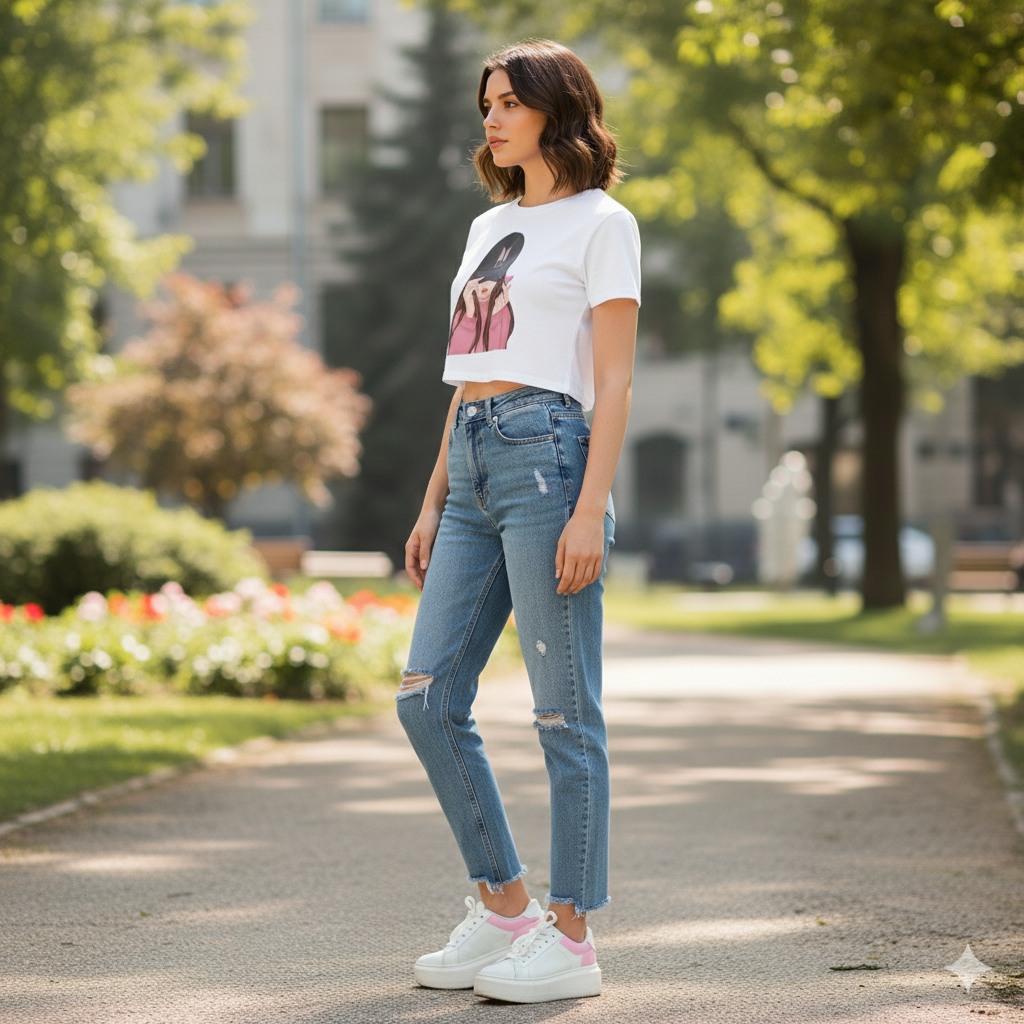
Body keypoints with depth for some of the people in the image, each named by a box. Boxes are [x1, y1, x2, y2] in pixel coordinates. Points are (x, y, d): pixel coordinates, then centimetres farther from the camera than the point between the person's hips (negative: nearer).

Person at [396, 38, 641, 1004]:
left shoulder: (601, 224, 0)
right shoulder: (488, 228, 22)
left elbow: (613, 382, -7)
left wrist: (591, 509, -16)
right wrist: (433, 503, 18)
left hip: (549, 457, -8)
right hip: (474, 467, 8)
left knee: (564, 711, -4)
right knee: (428, 699, 3)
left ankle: (569, 936, 1)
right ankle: (503, 906, 14)